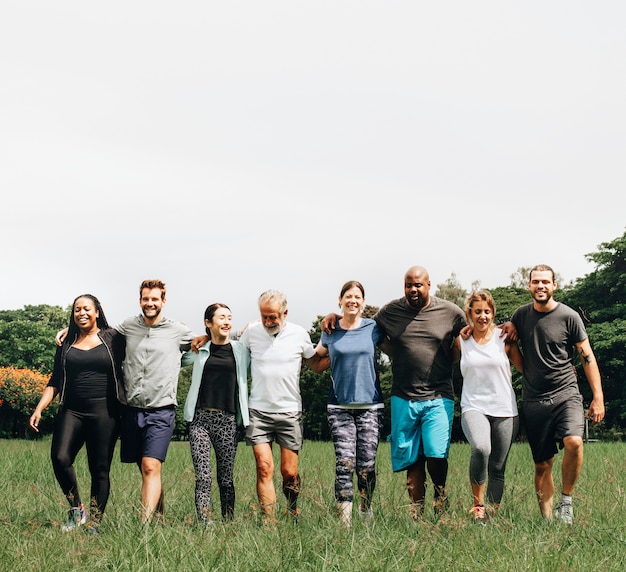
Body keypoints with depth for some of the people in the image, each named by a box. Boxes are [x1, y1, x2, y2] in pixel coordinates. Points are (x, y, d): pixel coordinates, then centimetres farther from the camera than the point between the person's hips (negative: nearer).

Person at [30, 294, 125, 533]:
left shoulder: (113, 338, 6)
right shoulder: (67, 343, 15)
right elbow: (55, 381, 16)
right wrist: (39, 409, 7)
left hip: (104, 412, -2)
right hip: (72, 410, 2)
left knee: (100, 470, -2)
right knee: (60, 458, -17)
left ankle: (93, 525, 4)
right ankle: (76, 509, 3)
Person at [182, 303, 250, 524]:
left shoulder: (240, 350, 9)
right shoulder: (199, 350, 10)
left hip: (227, 420, 0)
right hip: (201, 417, 0)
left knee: (226, 479, 4)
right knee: (203, 478, -9)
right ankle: (205, 527, -12)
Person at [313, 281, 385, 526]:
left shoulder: (373, 328, 4)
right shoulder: (330, 331, 7)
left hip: (370, 405, 0)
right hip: (340, 406, 0)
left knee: (367, 466, -2)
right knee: (344, 464, -8)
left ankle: (366, 514, 17)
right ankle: (344, 521, -6)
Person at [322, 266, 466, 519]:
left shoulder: (451, 312, 2)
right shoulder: (390, 312, 6)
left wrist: (445, 362, 0)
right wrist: (335, 316, 11)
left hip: (438, 398, -2)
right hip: (403, 399, 2)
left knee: (436, 455, -12)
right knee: (411, 460, 5)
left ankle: (440, 493, 18)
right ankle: (416, 515, 14)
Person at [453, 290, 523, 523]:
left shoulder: (504, 339, 5)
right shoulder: (460, 341, 7)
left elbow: (524, 368, 13)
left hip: (505, 410, 2)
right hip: (474, 407, -1)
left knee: (498, 468, 2)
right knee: (480, 448, -30)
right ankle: (477, 506, -15)